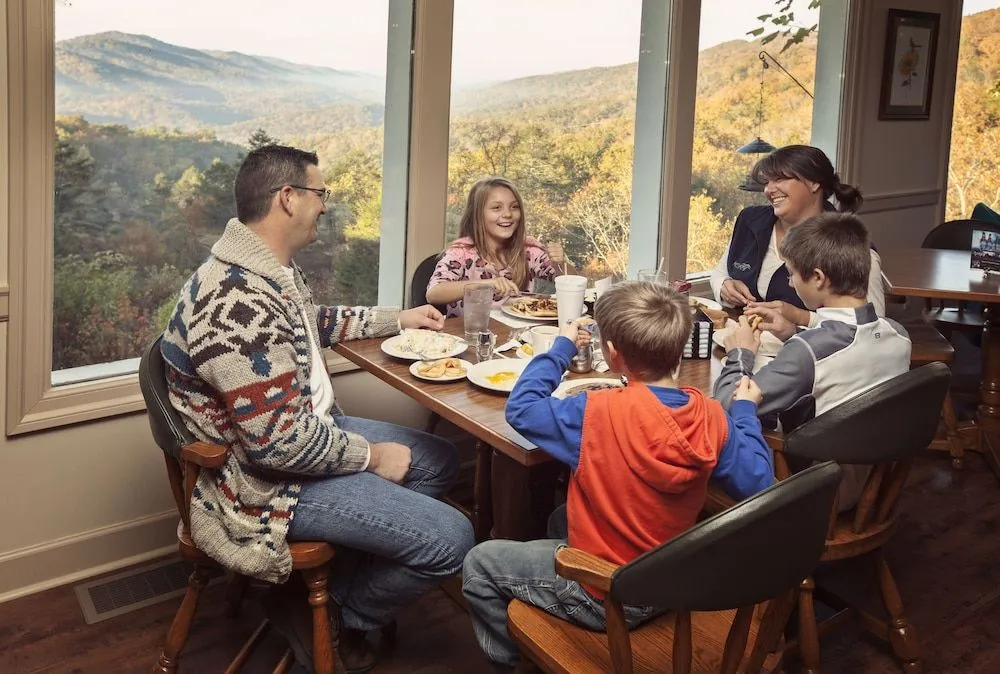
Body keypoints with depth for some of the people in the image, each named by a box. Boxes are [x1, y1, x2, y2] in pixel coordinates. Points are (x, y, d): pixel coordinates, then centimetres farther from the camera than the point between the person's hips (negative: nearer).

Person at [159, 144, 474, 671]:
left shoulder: (272, 268, 2)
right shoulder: (239, 303, -31)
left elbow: (314, 323, 25)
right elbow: (280, 444, -31)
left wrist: (399, 319, 23)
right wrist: (371, 456, -17)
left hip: (308, 429, 11)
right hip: (268, 481, -11)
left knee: (439, 461, 17)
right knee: (449, 539, -15)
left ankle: (353, 583, 17)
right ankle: (336, 619, 11)